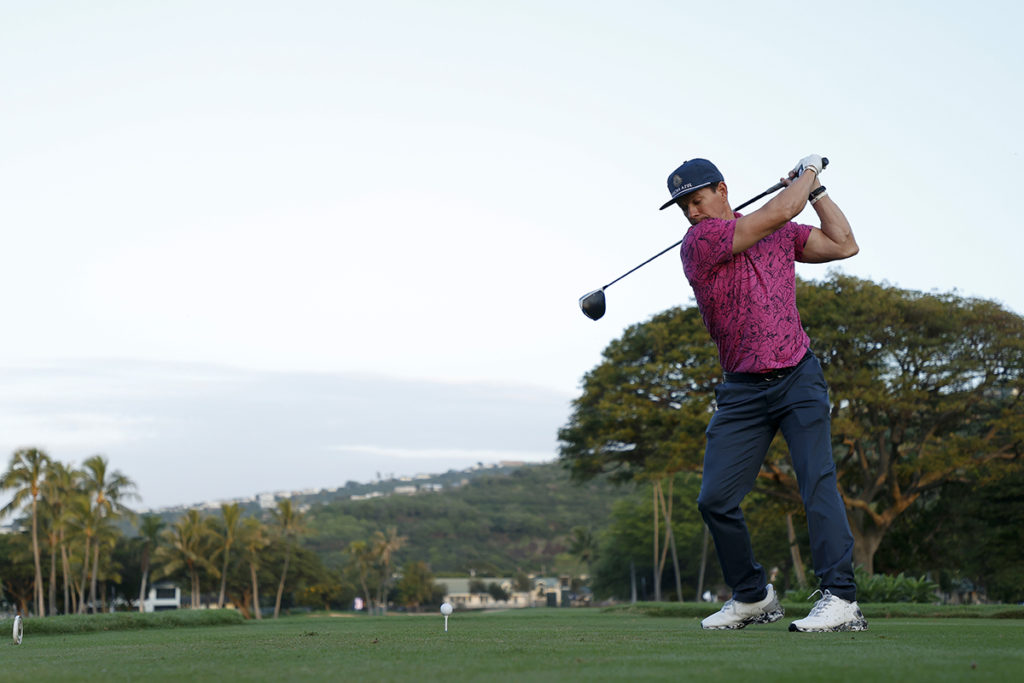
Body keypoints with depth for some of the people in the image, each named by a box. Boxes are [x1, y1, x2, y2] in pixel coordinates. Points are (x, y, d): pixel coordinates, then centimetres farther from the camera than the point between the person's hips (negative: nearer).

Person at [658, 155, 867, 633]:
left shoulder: (781, 234, 10)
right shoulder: (698, 242, -6)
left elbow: (843, 245, 13)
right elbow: (779, 211, -10)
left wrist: (814, 188, 12)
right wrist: (808, 174, 8)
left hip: (798, 377, 1)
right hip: (742, 391, 0)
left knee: (817, 481, -16)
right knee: (714, 499, -2)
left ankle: (841, 598, -18)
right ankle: (752, 596, 18)